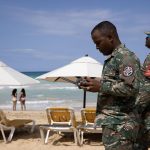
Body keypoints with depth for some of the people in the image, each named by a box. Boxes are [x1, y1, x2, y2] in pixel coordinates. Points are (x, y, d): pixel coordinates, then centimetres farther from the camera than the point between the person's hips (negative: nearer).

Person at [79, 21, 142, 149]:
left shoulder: (127, 57, -13)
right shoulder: (111, 59, 17)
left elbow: (131, 88, -23)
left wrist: (101, 86, -19)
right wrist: (95, 85, 8)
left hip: (120, 124, -9)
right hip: (112, 122, 9)